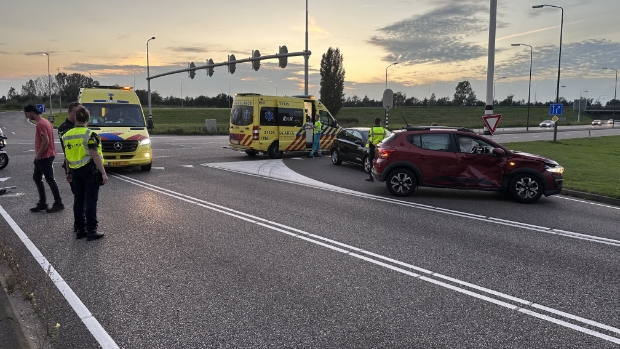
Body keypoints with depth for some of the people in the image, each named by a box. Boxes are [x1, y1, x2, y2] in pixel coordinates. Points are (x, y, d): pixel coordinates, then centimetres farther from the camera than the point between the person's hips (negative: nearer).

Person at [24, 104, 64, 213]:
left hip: (45, 157, -11)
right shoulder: (45, 122, 13)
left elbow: (45, 141, -25)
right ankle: (42, 203, 19)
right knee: (36, 178, 14)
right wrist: (38, 155, 15)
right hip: (43, 156, 11)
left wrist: (38, 154, -15)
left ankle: (58, 204, 2)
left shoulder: (40, 124, -18)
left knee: (50, 180, -4)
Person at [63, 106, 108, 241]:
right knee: (91, 201, -2)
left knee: (78, 200, 12)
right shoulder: (89, 134, -13)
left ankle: (80, 229, 18)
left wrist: (69, 172, 24)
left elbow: (67, 157, 14)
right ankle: (91, 231, -1)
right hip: (90, 170, -6)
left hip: (75, 171, 6)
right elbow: (95, 155, -17)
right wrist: (103, 173, -15)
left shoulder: (67, 135, 8)